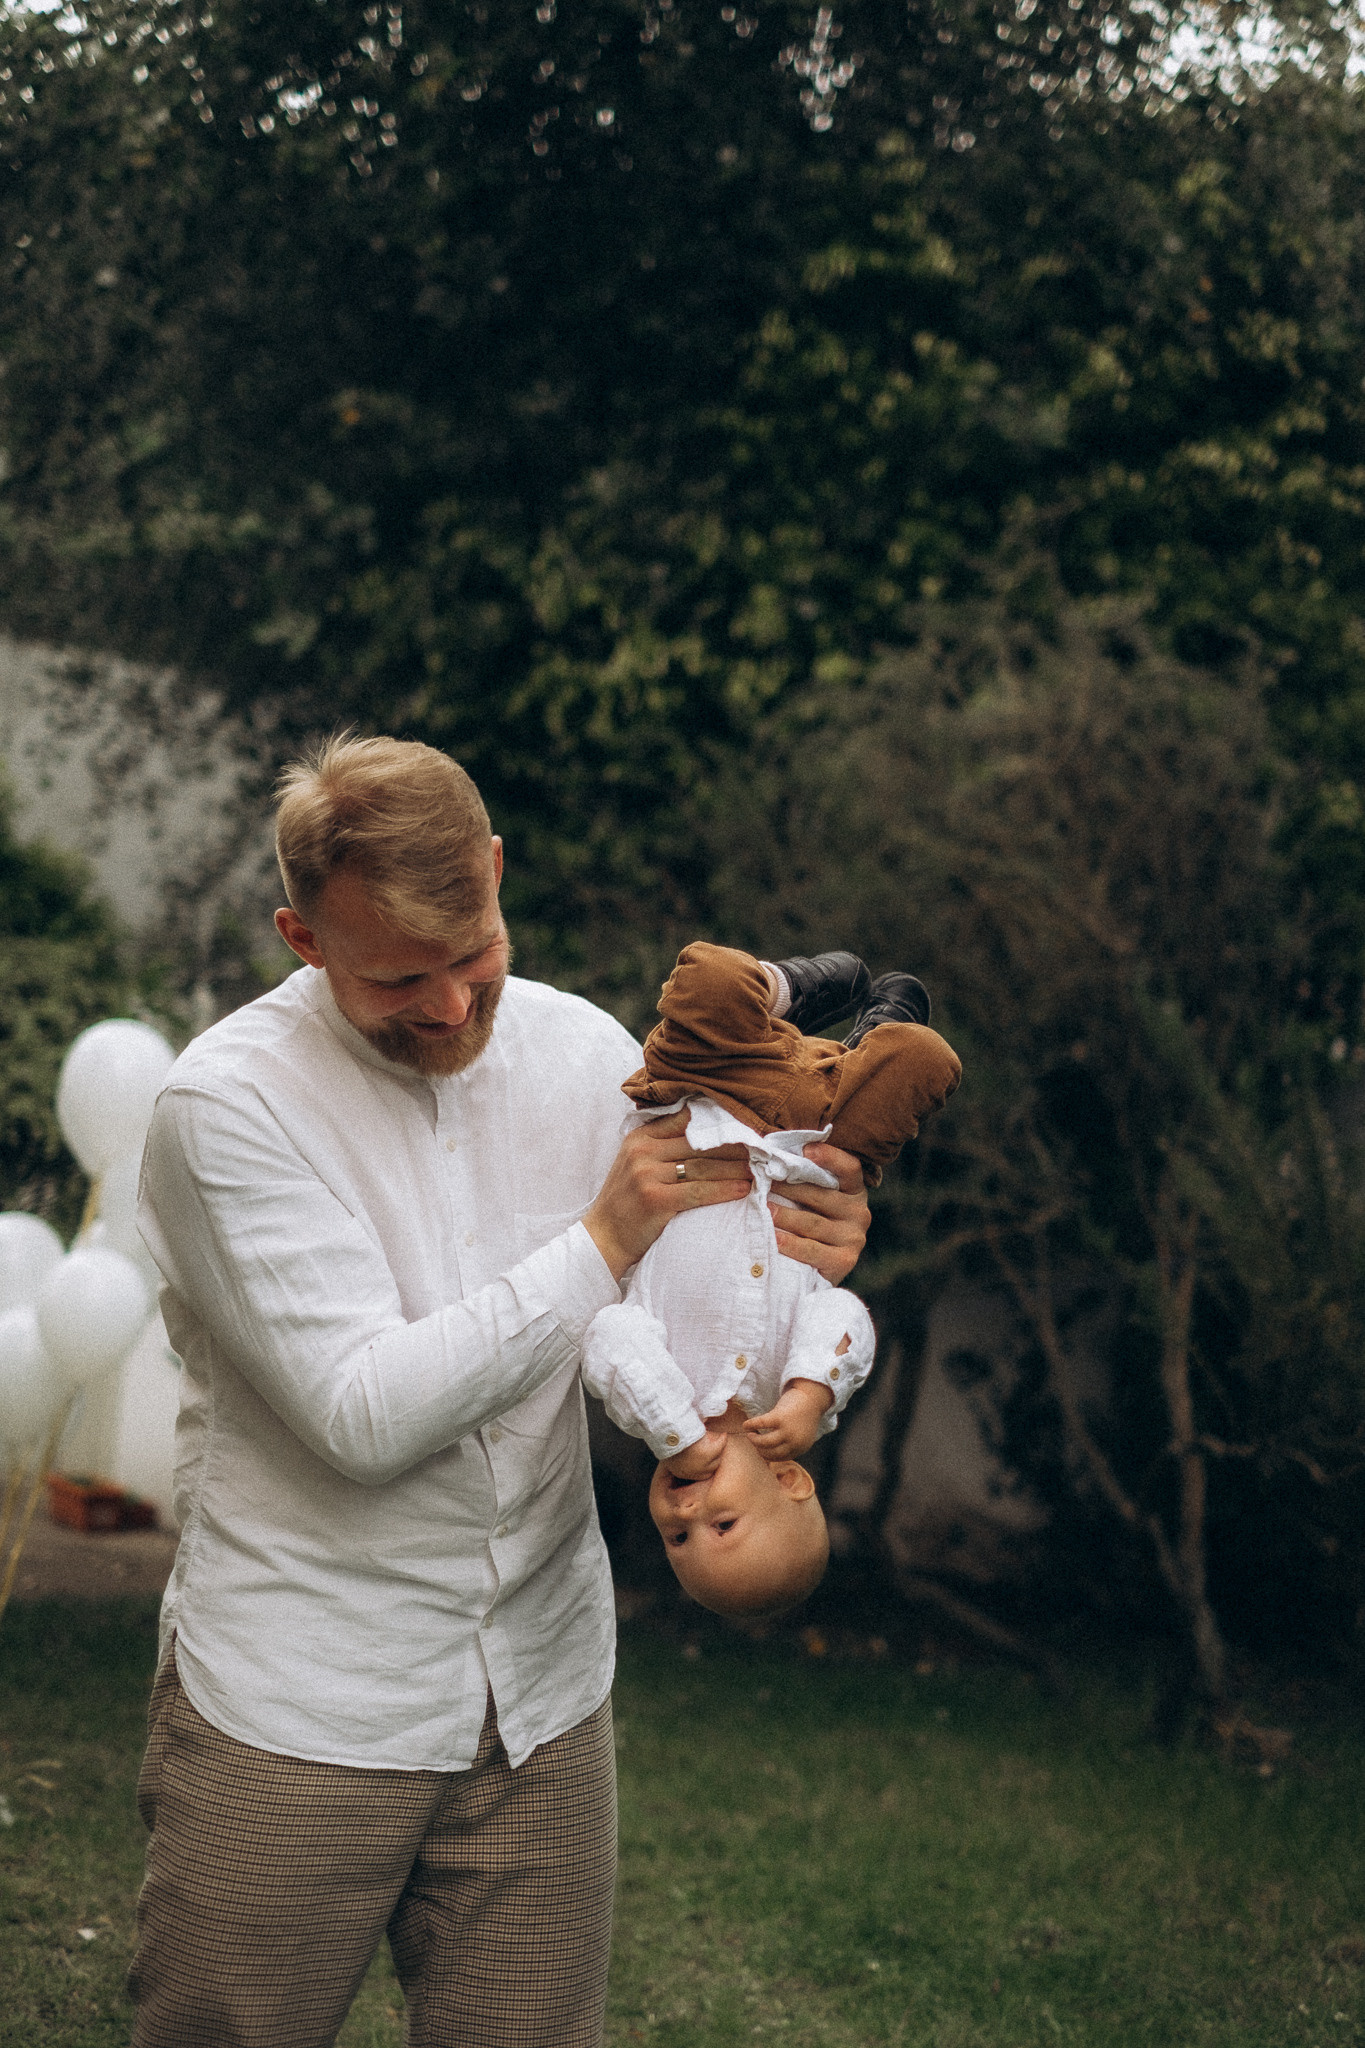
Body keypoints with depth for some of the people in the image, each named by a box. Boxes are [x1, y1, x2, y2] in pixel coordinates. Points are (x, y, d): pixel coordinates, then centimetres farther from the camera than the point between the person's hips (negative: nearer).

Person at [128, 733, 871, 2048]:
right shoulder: (229, 1103, -15)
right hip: (293, 1714, -4)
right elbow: (364, 1413, -22)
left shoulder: (583, 1052, 0)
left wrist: (812, 1257, -14)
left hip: (543, 1698, 4)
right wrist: (603, 1242, -22)